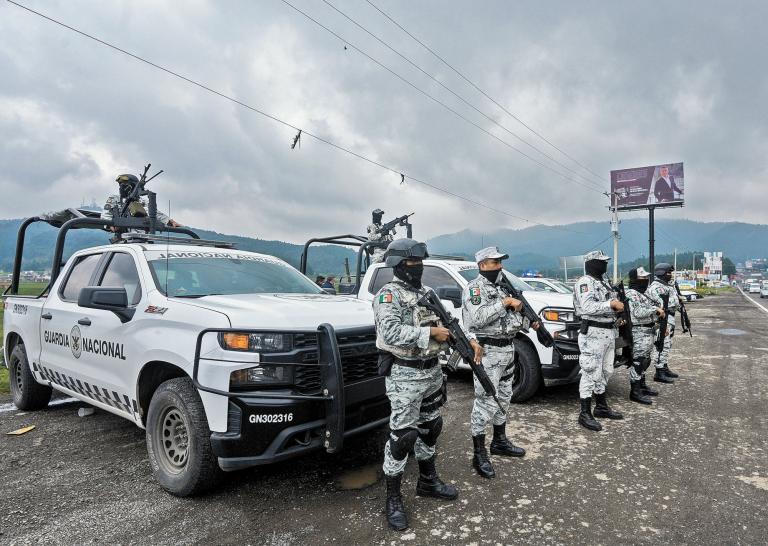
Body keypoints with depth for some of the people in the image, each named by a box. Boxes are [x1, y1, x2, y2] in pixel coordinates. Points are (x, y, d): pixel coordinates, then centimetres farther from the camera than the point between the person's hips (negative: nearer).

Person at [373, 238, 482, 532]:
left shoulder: (426, 293, 11)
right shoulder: (388, 295, -14)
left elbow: (446, 325, 13)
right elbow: (391, 332, -27)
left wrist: (470, 341, -1)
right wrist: (430, 333, -23)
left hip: (432, 371, 8)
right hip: (405, 375, -8)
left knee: (430, 428, 18)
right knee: (402, 435, -3)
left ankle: (427, 481, 37)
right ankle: (393, 499, 12)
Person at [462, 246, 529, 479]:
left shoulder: (501, 286, 16)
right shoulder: (475, 288, -12)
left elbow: (511, 315, 20)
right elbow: (478, 318, -27)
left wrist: (529, 322, 1)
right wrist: (504, 303, -22)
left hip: (507, 349, 9)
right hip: (488, 351, -9)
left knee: (503, 398, 19)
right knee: (486, 402, -6)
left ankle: (500, 442, 34)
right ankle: (479, 455, 3)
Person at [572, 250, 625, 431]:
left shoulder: (604, 283, 19)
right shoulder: (585, 282, -11)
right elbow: (588, 307, -25)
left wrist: (618, 305, 4)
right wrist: (611, 304, -22)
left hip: (609, 333, 10)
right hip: (593, 333, -10)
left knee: (605, 372, 17)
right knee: (591, 373, -8)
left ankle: (601, 407, 30)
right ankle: (585, 414, -2)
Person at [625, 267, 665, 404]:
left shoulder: (641, 294, 18)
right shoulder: (631, 294, -16)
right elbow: (638, 313, -25)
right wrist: (655, 309, -17)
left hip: (648, 331, 11)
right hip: (639, 332, -11)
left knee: (645, 361, 19)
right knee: (637, 361, -7)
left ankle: (642, 386, 31)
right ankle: (635, 392, -2)